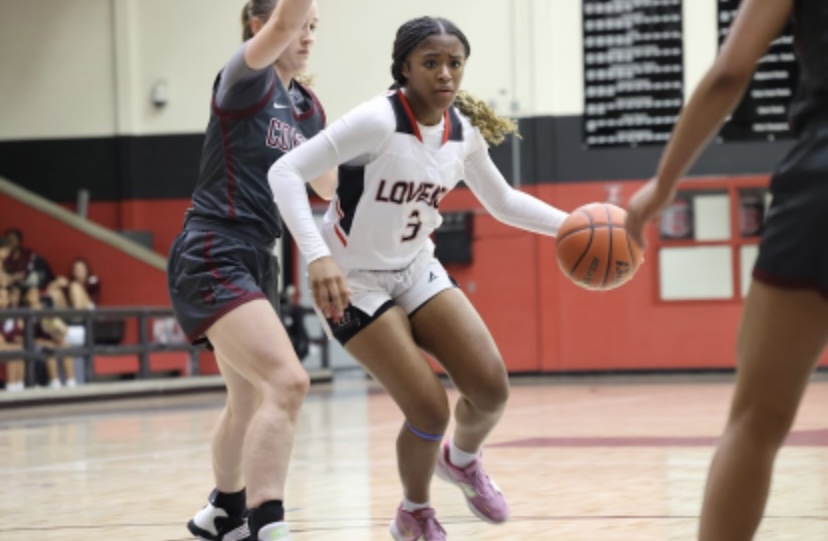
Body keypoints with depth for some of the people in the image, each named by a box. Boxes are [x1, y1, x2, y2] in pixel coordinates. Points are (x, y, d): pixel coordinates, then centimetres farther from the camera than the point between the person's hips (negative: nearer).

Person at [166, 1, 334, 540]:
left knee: (250, 401, 24)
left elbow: (328, 186, 24)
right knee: (287, 381, -25)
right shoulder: (245, 78, -11)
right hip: (211, 259, -9)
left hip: (257, 262, 9)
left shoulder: (308, 108, 11)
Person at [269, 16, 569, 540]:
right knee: (431, 411, -14)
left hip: (417, 270, 6)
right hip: (355, 280, -6)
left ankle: (462, 460, 27)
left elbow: (503, 201, 14)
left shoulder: (464, 131, -4)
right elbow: (285, 172, -29)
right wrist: (318, 256, -40)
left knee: (492, 388, -8)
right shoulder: (379, 121, -25)